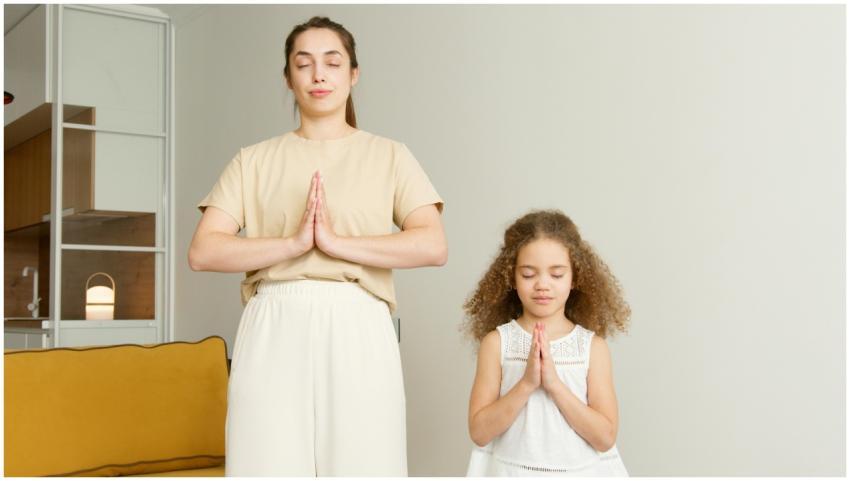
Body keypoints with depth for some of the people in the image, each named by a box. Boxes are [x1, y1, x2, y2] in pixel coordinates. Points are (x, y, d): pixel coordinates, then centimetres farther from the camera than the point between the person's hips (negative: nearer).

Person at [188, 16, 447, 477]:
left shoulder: (388, 155, 11)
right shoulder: (254, 160, 13)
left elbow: (433, 246, -4)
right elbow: (203, 252, 2)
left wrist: (335, 241, -12)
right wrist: (294, 243, -11)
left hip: (356, 331, 0)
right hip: (273, 332, 1)